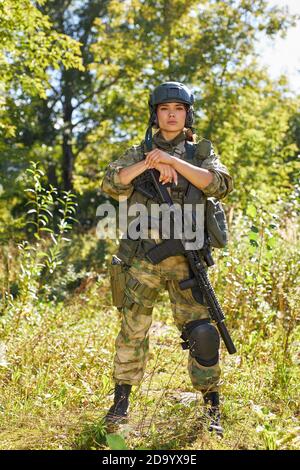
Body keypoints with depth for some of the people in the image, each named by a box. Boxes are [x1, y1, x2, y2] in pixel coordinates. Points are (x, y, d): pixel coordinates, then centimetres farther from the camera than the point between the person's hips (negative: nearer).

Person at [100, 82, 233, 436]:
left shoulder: (202, 152, 9)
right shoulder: (138, 153, 11)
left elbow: (219, 184, -10)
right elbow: (111, 184, -4)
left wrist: (173, 160, -18)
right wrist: (149, 163, -18)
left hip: (185, 259, -1)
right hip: (142, 257, 1)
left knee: (202, 333, -6)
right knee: (132, 332, 7)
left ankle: (212, 409, 8)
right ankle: (121, 400, 23)